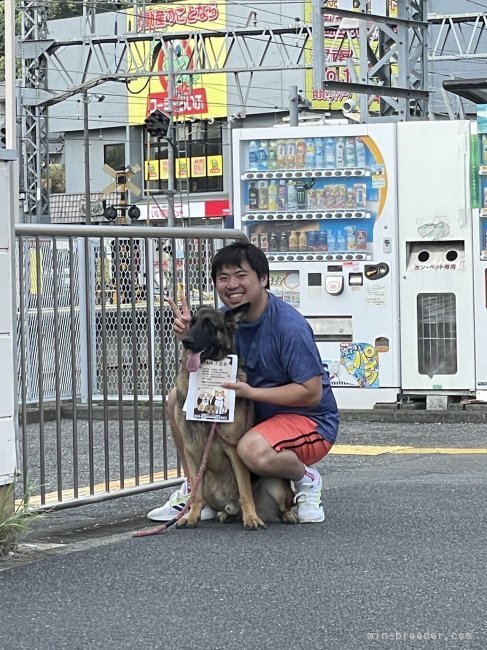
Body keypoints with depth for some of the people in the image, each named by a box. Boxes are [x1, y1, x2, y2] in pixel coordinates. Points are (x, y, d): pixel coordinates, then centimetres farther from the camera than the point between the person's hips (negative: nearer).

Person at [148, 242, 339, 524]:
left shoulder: (289, 326, -24)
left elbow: (312, 393, -24)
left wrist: (250, 392, -29)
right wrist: (188, 338, -15)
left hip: (310, 420, -8)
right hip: (254, 415, 8)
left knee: (253, 449, -39)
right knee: (180, 398, -2)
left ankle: (306, 479, -6)